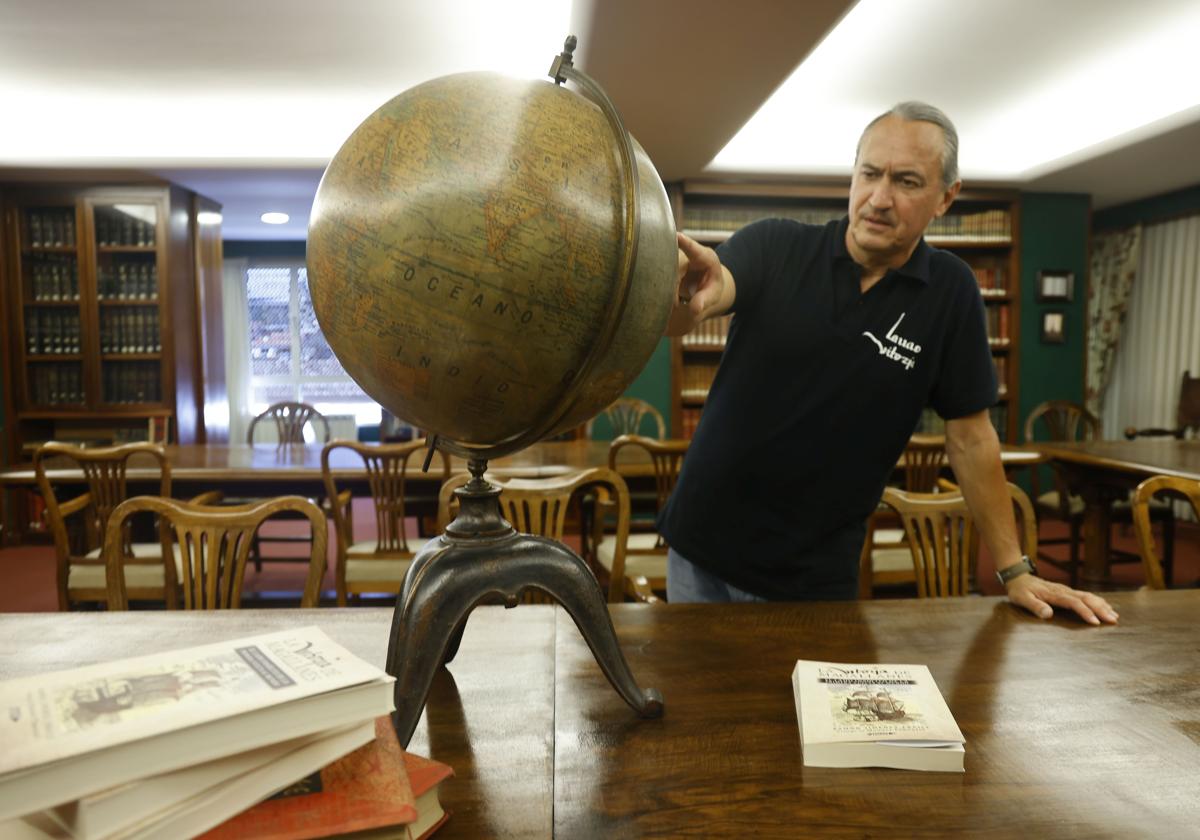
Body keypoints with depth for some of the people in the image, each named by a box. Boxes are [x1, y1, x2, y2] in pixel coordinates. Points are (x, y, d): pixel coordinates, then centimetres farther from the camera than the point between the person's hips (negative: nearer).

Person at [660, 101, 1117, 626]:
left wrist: (1015, 572, 2)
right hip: (702, 548, 1)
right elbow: (675, 319, -24)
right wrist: (691, 293, -48)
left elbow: (970, 436, 1)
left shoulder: (949, 291, -5)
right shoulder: (774, 246, -8)